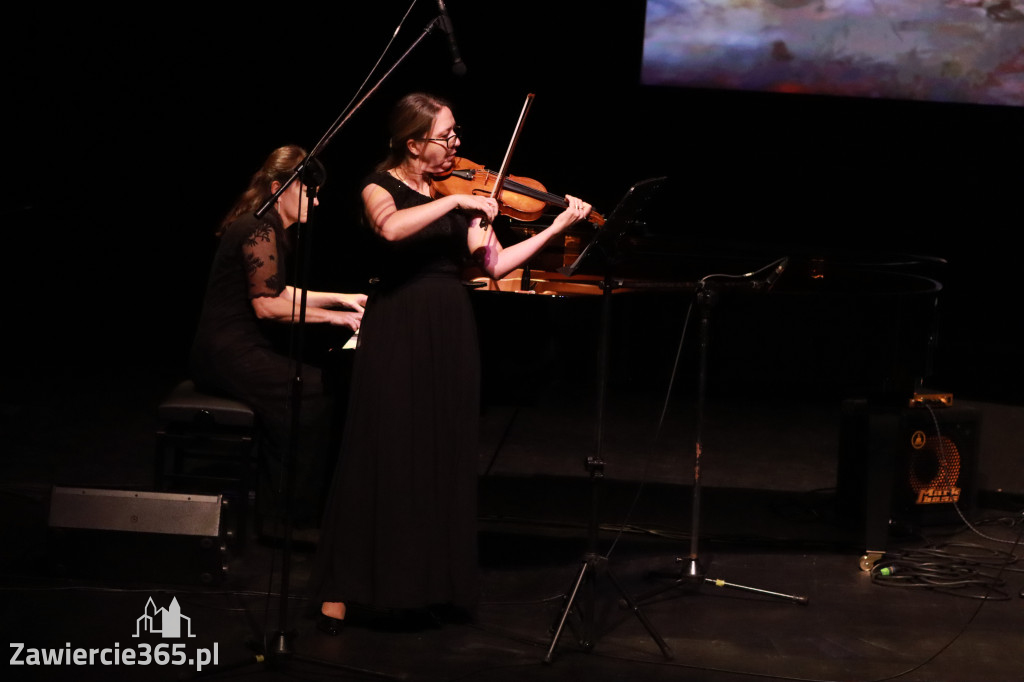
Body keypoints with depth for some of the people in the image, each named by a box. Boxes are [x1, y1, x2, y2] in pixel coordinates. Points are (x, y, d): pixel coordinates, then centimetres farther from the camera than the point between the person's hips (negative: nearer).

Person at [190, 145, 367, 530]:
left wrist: (341, 299, 23)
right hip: (228, 353, -10)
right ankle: (294, 516, -16)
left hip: (243, 349, 10)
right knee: (313, 390, -21)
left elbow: (284, 294, 29)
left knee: (323, 380, -4)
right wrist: (332, 316, -15)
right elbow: (268, 305, -20)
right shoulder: (260, 229, -15)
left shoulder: (270, 228, 18)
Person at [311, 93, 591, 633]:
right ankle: (339, 591, -1)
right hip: (396, 334, -5)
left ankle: (436, 581, 14)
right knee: (381, 456, -5)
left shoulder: (462, 195, 10)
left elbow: (494, 264, 3)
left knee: (446, 459, 6)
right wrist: (455, 202, -27)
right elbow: (391, 228, -27)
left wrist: (557, 227, -2)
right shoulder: (382, 186, -3)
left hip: (451, 334, 5)